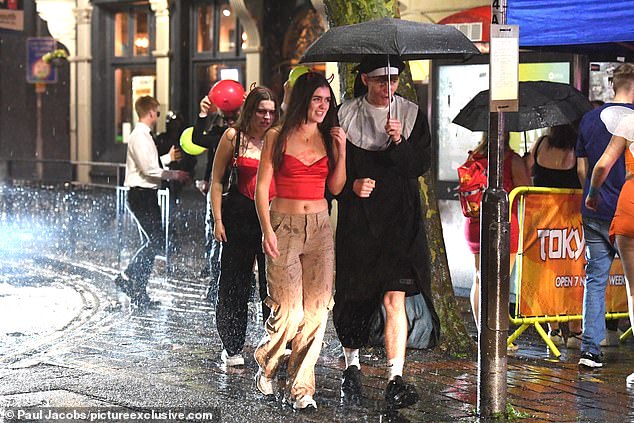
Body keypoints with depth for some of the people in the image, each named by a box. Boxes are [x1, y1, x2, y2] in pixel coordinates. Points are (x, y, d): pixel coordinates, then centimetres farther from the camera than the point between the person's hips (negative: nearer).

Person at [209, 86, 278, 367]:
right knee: (234, 283, 3)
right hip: (240, 216, -2)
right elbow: (216, 181, 2)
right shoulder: (233, 136, 0)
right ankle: (232, 347, 13)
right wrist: (218, 220, -4)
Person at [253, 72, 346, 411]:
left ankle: (301, 387, 7)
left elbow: (336, 188, 9)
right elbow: (262, 187, -1)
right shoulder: (277, 137, 0)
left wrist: (341, 151, -2)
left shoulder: (328, 138, 10)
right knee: (288, 311, -8)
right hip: (284, 227, -4)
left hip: (320, 229, 4)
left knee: (316, 310, -2)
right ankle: (266, 365, 21)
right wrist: (267, 230, -10)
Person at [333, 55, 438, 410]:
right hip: (357, 220, 1)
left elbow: (423, 165, -1)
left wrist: (400, 142, -18)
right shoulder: (347, 115, 3)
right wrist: (351, 185, -12)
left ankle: (396, 380, -12)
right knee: (353, 297, 7)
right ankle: (352, 365, 29)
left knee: (395, 298, -10)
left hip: (400, 221, -1)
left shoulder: (412, 114, 5)